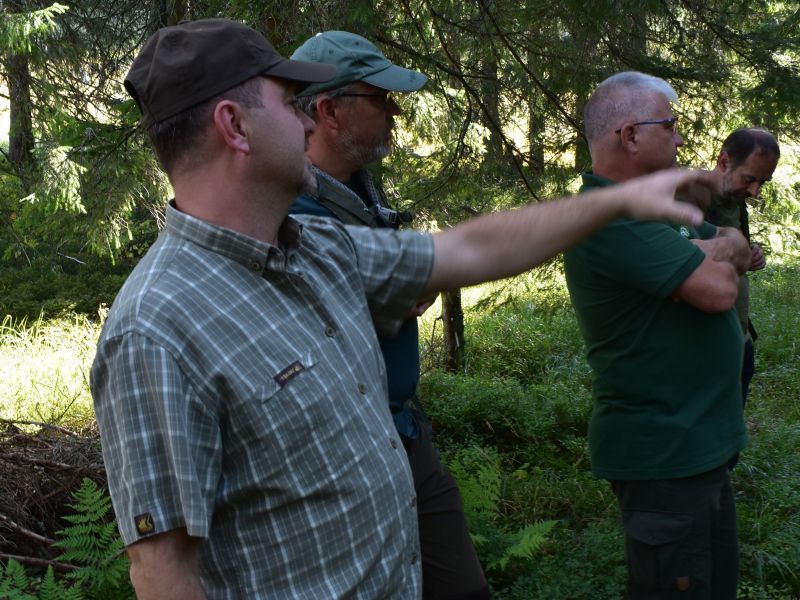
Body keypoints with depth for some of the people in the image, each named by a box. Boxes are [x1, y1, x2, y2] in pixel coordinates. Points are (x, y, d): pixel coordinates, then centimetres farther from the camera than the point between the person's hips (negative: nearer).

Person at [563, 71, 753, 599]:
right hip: (665, 456, -10)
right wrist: (718, 261, -4)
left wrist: (714, 251, -11)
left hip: (702, 445, 10)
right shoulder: (608, 217, -22)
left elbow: (743, 250, 12)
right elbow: (719, 291, -27)